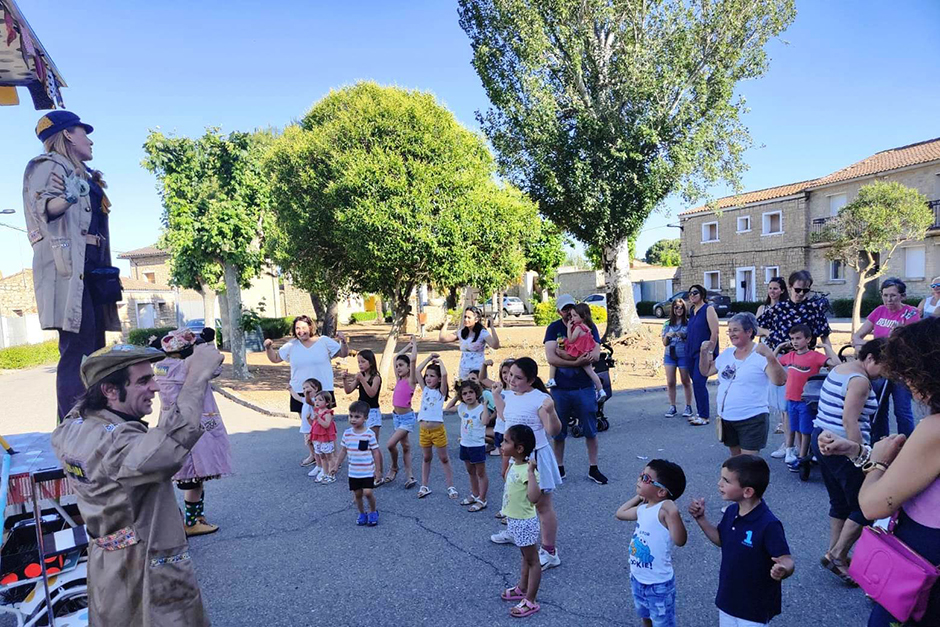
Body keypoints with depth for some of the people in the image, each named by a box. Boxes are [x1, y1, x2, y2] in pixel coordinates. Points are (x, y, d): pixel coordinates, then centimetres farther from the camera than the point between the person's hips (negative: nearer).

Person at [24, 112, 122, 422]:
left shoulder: (83, 174, 26)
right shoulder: (48, 164, 1)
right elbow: (43, 207, -15)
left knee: (93, 352, 6)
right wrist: (67, 198, -34)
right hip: (68, 266, -9)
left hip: (91, 267, 9)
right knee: (78, 351, -17)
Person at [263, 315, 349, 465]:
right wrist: (268, 348, -7)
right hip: (300, 393, 3)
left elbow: (343, 354, 0)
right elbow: (275, 358, 10)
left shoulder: (324, 342, -3)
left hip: (323, 391, -3)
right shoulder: (291, 346, 4)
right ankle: (313, 454, 30)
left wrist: (343, 342, -18)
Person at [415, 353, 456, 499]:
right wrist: (430, 358, 2)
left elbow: (444, 374, -23)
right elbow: (417, 371, 1)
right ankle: (424, 486, 25)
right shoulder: (425, 389, 6)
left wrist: (439, 361, -8)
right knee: (426, 458, 16)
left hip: (438, 429, -4)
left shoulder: (441, 391, -7)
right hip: (424, 429, 4)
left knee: (444, 459, 7)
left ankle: (451, 487, 15)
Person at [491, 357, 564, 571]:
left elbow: (554, 430, -25)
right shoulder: (510, 396, 2)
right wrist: (497, 396, 22)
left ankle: (549, 552, 12)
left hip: (535, 457, -8)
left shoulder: (540, 399, -23)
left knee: (542, 504, 1)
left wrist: (550, 411, -43)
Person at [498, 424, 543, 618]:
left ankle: (530, 601, 20)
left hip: (524, 522, -9)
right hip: (514, 520, 9)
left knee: (532, 560, 8)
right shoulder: (513, 465, -1)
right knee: (525, 557, 26)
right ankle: (522, 588, 43)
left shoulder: (527, 470, -28)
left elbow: (534, 498, -41)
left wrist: (531, 471, -43)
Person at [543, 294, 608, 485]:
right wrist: (576, 362, -23)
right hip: (560, 388, 0)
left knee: (590, 430, 8)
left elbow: (596, 354, -12)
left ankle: (593, 468, 23)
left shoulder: (588, 327, 1)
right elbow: (550, 358, -13)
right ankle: (559, 468, 26)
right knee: (558, 431, 10)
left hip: (584, 387, 1)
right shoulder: (554, 328, -1)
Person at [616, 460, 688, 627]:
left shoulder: (664, 509, -26)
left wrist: (673, 513, -45)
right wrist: (639, 497, 10)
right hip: (637, 579, 7)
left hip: (659, 584, -7)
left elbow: (680, 541, -35)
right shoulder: (643, 508, -3)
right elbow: (620, 513, 16)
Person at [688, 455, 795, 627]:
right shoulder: (731, 512, -6)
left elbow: (787, 560, -26)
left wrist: (783, 570, -48)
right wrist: (701, 518, -2)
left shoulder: (769, 525, -28)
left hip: (754, 608, -7)